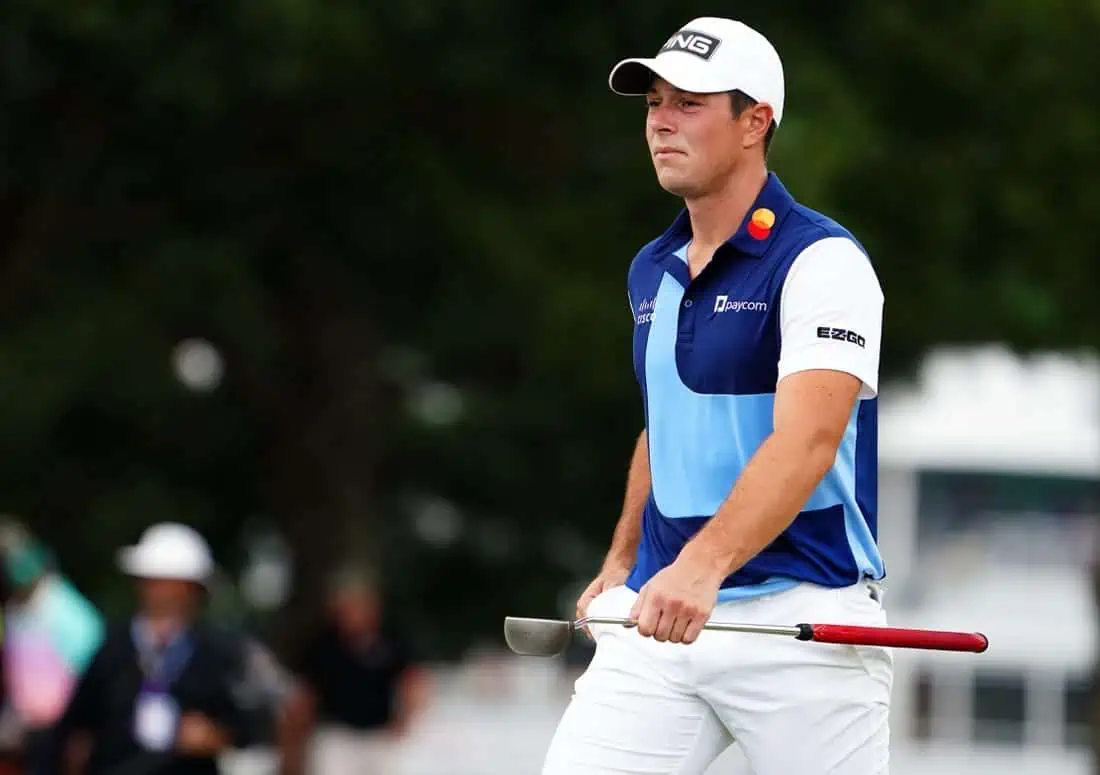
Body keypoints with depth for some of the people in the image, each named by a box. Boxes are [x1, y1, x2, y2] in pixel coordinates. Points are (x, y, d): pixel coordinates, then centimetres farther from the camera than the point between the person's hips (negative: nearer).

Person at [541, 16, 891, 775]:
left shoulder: (820, 260, -11)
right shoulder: (650, 272, 13)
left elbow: (805, 441, -25)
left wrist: (704, 565, -38)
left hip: (801, 621, -6)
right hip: (658, 614, 6)